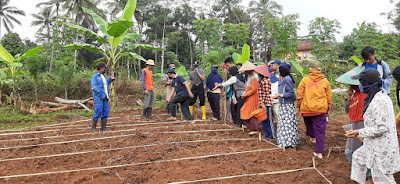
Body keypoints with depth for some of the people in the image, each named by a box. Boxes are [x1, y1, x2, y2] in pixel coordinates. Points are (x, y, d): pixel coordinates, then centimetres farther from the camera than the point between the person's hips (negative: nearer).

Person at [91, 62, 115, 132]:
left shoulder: (103, 76, 19)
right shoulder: (95, 76, -3)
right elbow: (94, 87, -12)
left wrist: (111, 79, 20)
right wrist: (101, 93, -19)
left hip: (105, 97, 7)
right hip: (98, 97, -7)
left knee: (106, 111, 2)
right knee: (98, 111, -12)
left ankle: (103, 127, 7)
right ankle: (93, 127, 1)